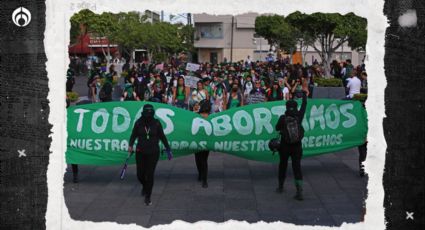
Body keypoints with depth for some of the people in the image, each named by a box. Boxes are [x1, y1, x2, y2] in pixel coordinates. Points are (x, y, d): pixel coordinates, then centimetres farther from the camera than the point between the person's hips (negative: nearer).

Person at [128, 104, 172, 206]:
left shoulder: (156, 123, -4)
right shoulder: (138, 123, -4)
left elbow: (162, 137, 4)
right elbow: (133, 135, -1)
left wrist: (168, 150, 6)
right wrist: (130, 145, -18)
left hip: (153, 153, -1)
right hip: (140, 152, 1)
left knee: (150, 174, -3)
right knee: (140, 174, 5)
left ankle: (147, 197, 8)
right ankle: (144, 186, 40)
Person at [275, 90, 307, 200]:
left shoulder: (283, 118, -11)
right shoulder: (299, 116, -5)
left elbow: (277, 128, 2)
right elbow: (304, 105, 10)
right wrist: (304, 94, 23)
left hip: (285, 146, -1)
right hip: (297, 146, 1)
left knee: (283, 165, 18)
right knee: (297, 167, -1)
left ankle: (280, 186, 34)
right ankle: (299, 191, -14)